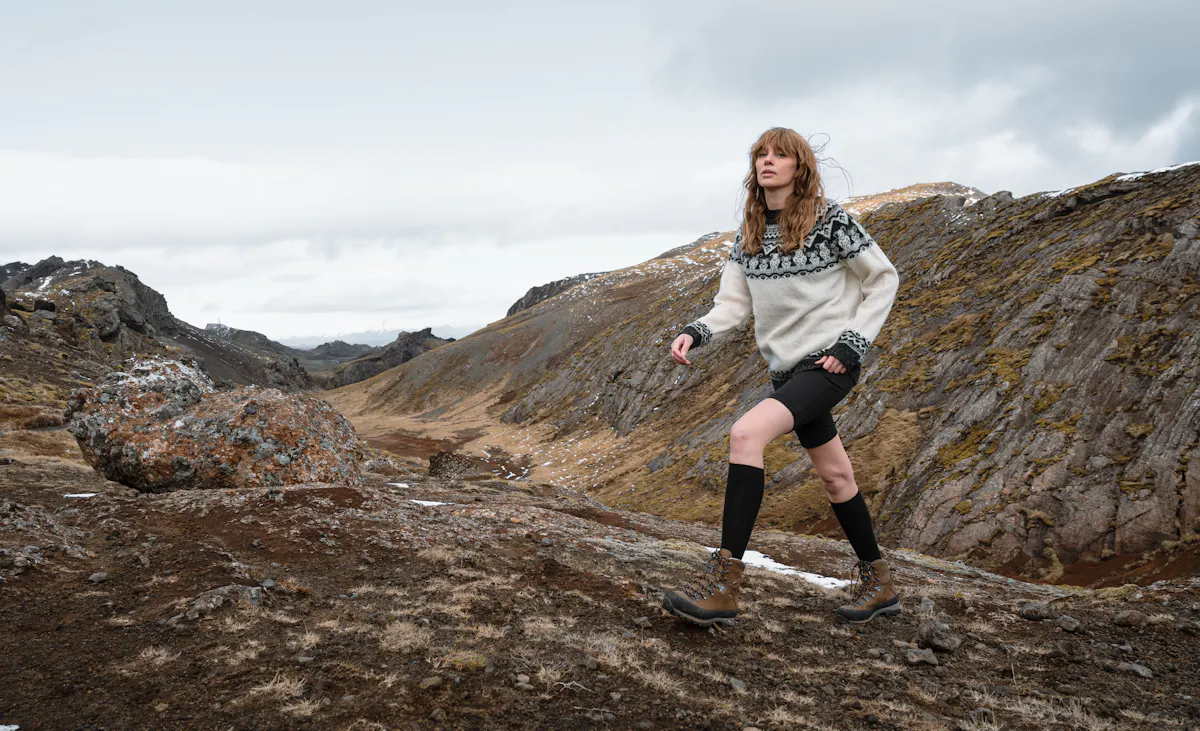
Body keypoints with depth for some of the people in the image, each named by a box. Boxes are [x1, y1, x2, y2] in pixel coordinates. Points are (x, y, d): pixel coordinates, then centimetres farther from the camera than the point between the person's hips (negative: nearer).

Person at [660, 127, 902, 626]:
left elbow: (884, 278, -1)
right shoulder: (748, 235, 8)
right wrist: (695, 332, -13)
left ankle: (723, 581, -26)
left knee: (746, 433, -26)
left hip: (830, 363, -7)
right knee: (834, 474, 14)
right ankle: (878, 583, 30)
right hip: (787, 367, 7)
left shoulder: (830, 221, -9)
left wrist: (853, 342, -11)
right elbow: (734, 304, 7)